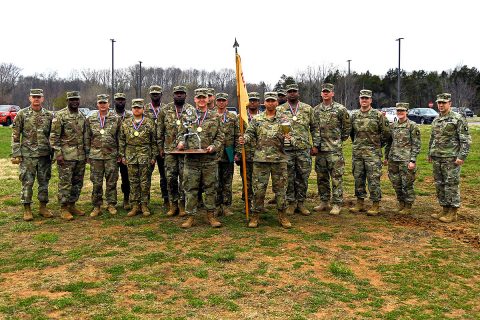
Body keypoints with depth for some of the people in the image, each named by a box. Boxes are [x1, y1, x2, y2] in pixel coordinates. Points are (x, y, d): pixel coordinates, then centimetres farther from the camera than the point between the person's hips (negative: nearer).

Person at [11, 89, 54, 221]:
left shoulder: (49, 115, 5)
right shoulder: (22, 114, -1)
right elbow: (15, 136, -1)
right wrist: (16, 154, -7)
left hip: (45, 155, 2)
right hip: (27, 155, -2)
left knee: (44, 182, 9)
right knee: (27, 183, 1)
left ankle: (43, 207, 20)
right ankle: (27, 209, 11)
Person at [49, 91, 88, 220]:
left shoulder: (82, 117, 13)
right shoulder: (60, 116, -7)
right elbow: (54, 136, -10)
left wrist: (86, 152, 15)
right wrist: (58, 153, -15)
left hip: (80, 156, 6)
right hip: (66, 156, -6)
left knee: (78, 183, 11)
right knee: (65, 183, -2)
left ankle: (72, 205, 23)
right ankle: (63, 208, 7)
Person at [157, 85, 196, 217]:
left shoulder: (192, 110, 4)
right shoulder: (165, 110, 7)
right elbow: (160, 130, 9)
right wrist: (160, 147, 5)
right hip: (169, 149, 2)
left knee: (184, 178, 1)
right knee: (170, 178, 4)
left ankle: (182, 205, 12)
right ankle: (173, 205, 15)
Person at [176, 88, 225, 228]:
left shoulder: (215, 117, 7)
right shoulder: (187, 116, 9)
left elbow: (220, 137, 6)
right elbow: (182, 134, 16)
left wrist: (213, 146, -11)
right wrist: (181, 142, -5)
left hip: (210, 159, 0)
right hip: (191, 159, 0)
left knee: (210, 188, 7)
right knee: (190, 189, 4)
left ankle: (211, 215, 18)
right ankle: (190, 216, 13)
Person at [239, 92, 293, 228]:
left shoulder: (283, 118, 5)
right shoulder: (257, 119, 8)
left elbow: (290, 135, 1)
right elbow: (250, 133, 5)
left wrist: (288, 138, -22)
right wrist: (244, 139, -16)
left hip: (279, 159, 0)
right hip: (260, 159, 0)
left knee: (280, 187, 6)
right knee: (259, 188, 3)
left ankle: (282, 215, 16)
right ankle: (255, 215, 13)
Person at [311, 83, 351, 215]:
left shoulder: (340, 109, -3)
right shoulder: (316, 110, 10)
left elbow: (347, 127, 5)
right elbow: (315, 129, 8)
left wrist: (340, 140, 7)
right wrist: (315, 145, 1)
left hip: (335, 149, -5)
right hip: (320, 149, 5)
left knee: (336, 177, -3)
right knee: (321, 177, 11)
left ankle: (337, 204, 4)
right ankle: (324, 202, 22)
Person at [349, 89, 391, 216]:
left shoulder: (378, 115, -3)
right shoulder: (354, 115, 10)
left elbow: (386, 133, 1)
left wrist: (377, 144, 7)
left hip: (373, 153, -4)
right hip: (357, 153, 5)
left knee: (373, 179, -4)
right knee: (358, 178, 9)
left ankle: (376, 205, 3)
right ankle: (360, 203, 19)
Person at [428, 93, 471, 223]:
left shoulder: (458, 119, -7)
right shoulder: (436, 120, 15)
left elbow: (466, 140, -10)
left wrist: (462, 156, -16)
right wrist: (430, 153, 21)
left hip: (451, 158, -7)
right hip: (437, 158, 7)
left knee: (452, 185, -3)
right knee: (439, 184, 10)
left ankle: (453, 213, 4)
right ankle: (445, 210, 21)